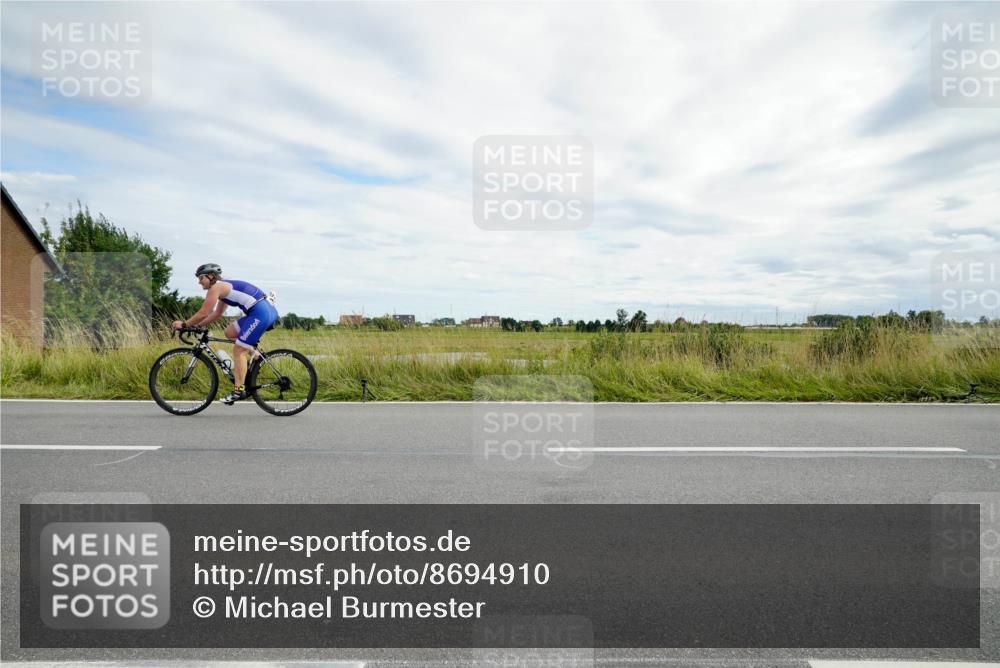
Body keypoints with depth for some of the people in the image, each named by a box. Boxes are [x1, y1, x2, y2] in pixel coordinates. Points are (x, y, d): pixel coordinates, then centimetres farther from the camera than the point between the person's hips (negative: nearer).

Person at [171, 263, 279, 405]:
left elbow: (203, 313, -5)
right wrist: (196, 325, 25)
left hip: (260, 313, -9)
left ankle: (239, 390, 0)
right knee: (230, 332, 18)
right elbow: (217, 314, 29)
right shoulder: (224, 287, 25)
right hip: (268, 310, 9)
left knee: (238, 351, -3)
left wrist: (184, 324, 9)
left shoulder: (216, 287, -3)